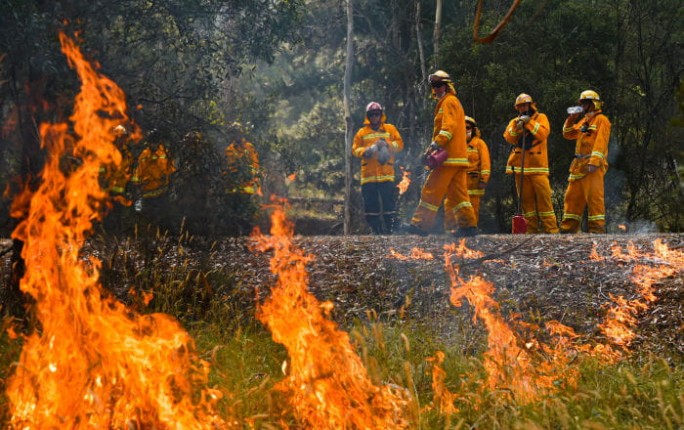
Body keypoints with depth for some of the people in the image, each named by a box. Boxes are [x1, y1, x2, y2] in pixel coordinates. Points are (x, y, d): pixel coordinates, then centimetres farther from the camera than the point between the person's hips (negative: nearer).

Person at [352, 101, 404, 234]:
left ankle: (389, 229, -4)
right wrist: (366, 151, -12)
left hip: (386, 174, -1)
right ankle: (376, 230, 8)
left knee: (389, 202, -8)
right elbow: (355, 150, 8)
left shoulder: (390, 129, 14)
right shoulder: (362, 132, 15)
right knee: (370, 204, 1)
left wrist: (387, 145, -13)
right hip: (368, 175, 1)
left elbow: (399, 144, 5)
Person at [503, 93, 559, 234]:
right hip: (520, 166, 4)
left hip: (538, 165, -3)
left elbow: (543, 133, -9)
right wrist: (517, 127, -15)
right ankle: (532, 228, 4)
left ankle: (551, 228, -12)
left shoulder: (540, 118, 8)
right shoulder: (514, 121, 17)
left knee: (543, 196, -11)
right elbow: (509, 138, 1)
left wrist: (529, 123, -13)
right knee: (526, 198, 1)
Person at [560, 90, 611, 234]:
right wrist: (571, 119, 10)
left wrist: (594, 162, -25)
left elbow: (600, 141, -14)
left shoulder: (601, 120, -3)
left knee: (594, 197, -13)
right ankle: (568, 227, 13)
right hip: (579, 165, 9)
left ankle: (597, 228, -14)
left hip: (593, 166, -9)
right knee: (572, 196, 9)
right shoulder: (583, 121, 25)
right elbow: (568, 134, 26)